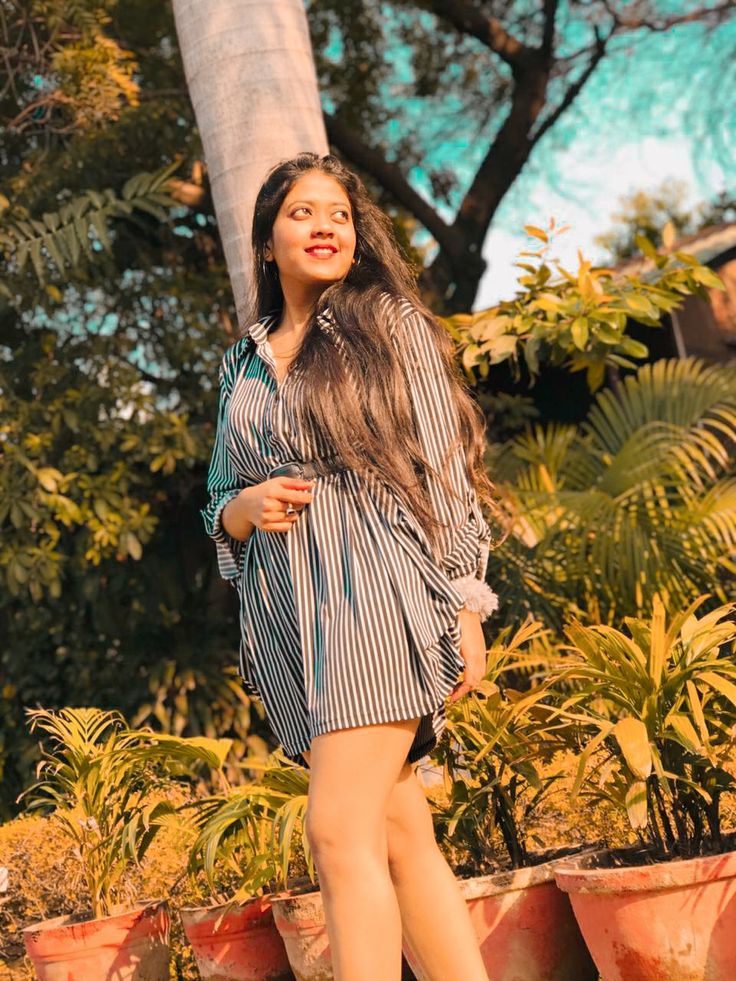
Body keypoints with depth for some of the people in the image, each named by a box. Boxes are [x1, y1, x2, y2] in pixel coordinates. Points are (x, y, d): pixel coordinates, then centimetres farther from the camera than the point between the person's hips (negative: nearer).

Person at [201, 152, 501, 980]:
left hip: (374, 593, -4)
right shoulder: (242, 363, 19)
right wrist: (247, 507, -2)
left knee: (339, 833, -14)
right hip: (284, 615, 4)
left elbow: (443, 472, 1)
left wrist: (466, 605, -5)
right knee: (401, 837, 3)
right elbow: (219, 506, 22)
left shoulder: (390, 323, 7)